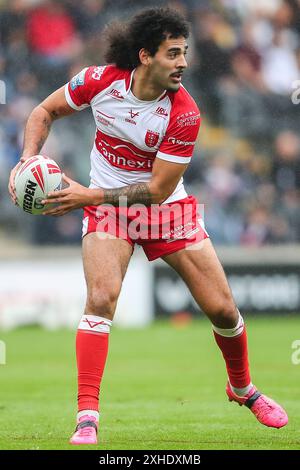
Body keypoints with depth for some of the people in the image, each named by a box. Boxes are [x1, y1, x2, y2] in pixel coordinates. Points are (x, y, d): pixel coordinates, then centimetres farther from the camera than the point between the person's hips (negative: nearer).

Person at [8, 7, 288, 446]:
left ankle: (242, 388, 31)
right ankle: (87, 418, -23)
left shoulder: (184, 113, -22)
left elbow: (159, 189, -20)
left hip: (167, 207, 0)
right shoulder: (100, 81, -16)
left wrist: (88, 195, -24)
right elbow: (45, 111, 2)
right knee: (101, 298, -25)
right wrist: (28, 158, -16)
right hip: (108, 207, 0)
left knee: (222, 309, 0)